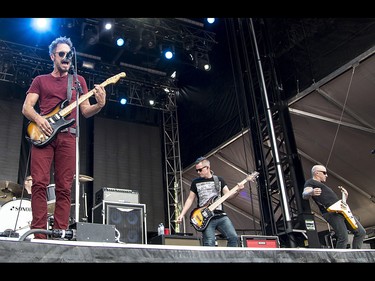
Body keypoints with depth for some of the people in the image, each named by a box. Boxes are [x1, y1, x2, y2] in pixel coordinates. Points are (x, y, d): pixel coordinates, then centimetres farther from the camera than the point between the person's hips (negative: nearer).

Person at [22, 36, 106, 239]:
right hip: (42, 135, 0)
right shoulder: (40, 80, 19)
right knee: (39, 183, -11)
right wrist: (38, 119, -11)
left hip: (67, 136, 1)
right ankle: (39, 234, -11)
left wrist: (99, 105, -9)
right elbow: (26, 107, 11)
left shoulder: (78, 80, 20)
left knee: (64, 188, -5)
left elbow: (85, 111, 13)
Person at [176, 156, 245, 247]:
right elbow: (190, 199, 10)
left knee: (233, 237, -11)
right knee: (209, 243, -12)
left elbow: (228, 195, 6)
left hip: (221, 216, 2)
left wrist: (237, 191, -14)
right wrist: (182, 214, 1)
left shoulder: (219, 180, 11)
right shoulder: (196, 182, 9)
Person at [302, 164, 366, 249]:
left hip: (341, 210, 9)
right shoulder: (310, 182, 7)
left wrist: (345, 196, 18)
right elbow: (304, 195, -14)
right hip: (331, 212, -9)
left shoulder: (323, 186, 34)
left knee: (361, 232, 7)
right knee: (343, 238, -18)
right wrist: (311, 192, -36)